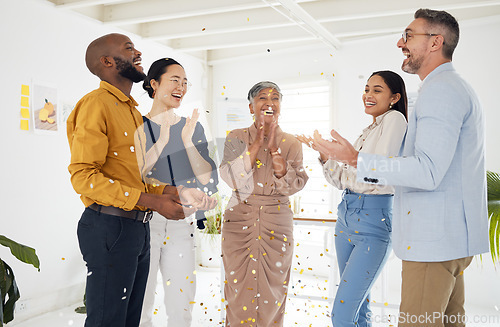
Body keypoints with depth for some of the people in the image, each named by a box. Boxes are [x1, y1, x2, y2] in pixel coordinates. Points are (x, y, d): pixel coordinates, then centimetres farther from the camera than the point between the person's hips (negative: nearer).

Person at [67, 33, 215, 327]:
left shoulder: (134, 111, 19)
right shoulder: (96, 103, -9)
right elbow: (83, 175, -18)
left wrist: (173, 190, 1)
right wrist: (152, 201, -21)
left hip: (139, 227, 9)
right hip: (110, 227, -9)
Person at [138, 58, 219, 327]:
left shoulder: (193, 128, 7)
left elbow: (209, 182, -2)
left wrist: (187, 141, -13)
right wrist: (162, 141, -21)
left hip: (181, 224, 3)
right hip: (143, 221, -3)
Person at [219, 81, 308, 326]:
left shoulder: (291, 144, 5)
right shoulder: (236, 138, 2)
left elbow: (293, 185, -8)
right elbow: (232, 178, -13)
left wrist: (274, 148, -16)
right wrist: (257, 142, -14)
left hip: (277, 226, 1)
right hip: (240, 223, -1)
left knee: (272, 295, 6)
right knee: (240, 292, 2)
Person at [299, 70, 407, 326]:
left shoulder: (394, 119, -7)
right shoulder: (366, 132, 17)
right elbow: (342, 180, 18)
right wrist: (324, 154, 6)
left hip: (373, 221, -9)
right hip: (346, 218, 9)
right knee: (357, 305, 17)